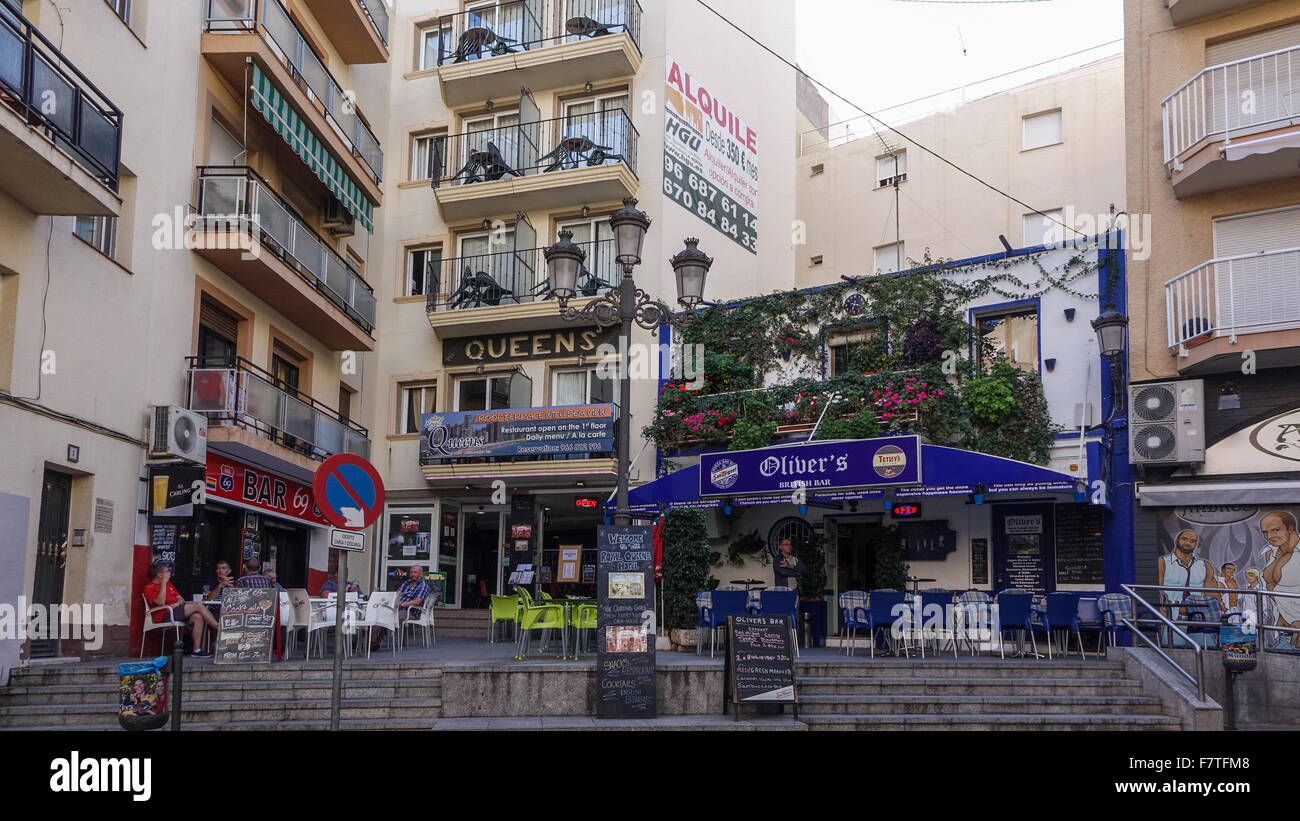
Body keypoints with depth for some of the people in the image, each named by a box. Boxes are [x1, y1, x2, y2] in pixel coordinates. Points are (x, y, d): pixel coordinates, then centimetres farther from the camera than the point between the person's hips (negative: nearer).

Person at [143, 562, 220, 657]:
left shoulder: (169, 584, 25)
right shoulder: (149, 588, 0)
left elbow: (179, 598, 24)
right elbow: (161, 602, -16)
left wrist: (178, 603, -2)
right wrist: (163, 583, -12)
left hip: (176, 611, 8)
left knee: (198, 617, -22)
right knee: (198, 606, -20)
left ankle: (197, 649, -24)